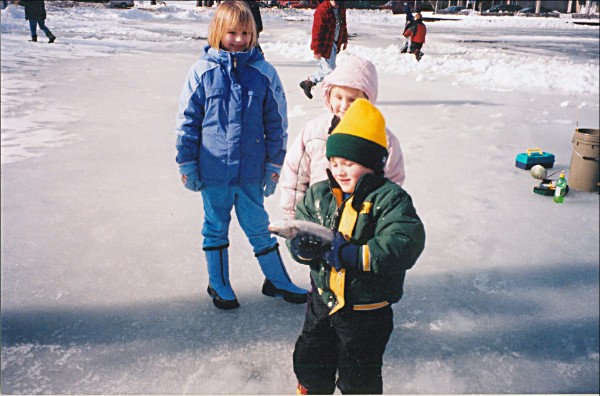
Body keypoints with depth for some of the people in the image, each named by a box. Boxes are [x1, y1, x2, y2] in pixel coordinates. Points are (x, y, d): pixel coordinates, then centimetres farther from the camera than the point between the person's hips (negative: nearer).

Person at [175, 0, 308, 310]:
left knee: (258, 227, 12)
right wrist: (187, 164, 1)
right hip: (213, 170, 0)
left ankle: (277, 281, 30)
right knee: (215, 227, 15)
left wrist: (274, 165, 3)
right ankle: (218, 285, 33)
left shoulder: (264, 72, -3)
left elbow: (277, 123, 3)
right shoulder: (202, 71, -4)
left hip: (251, 171, 0)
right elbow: (187, 121, 1)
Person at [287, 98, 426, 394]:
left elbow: (405, 244, -28)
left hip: (367, 311, -5)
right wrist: (301, 245, -21)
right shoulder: (319, 194, 0)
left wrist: (354, 255, -34)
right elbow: (299, 225, 3)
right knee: (310, 362, 23)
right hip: (323, 300, 5)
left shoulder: (390, 198, -17)